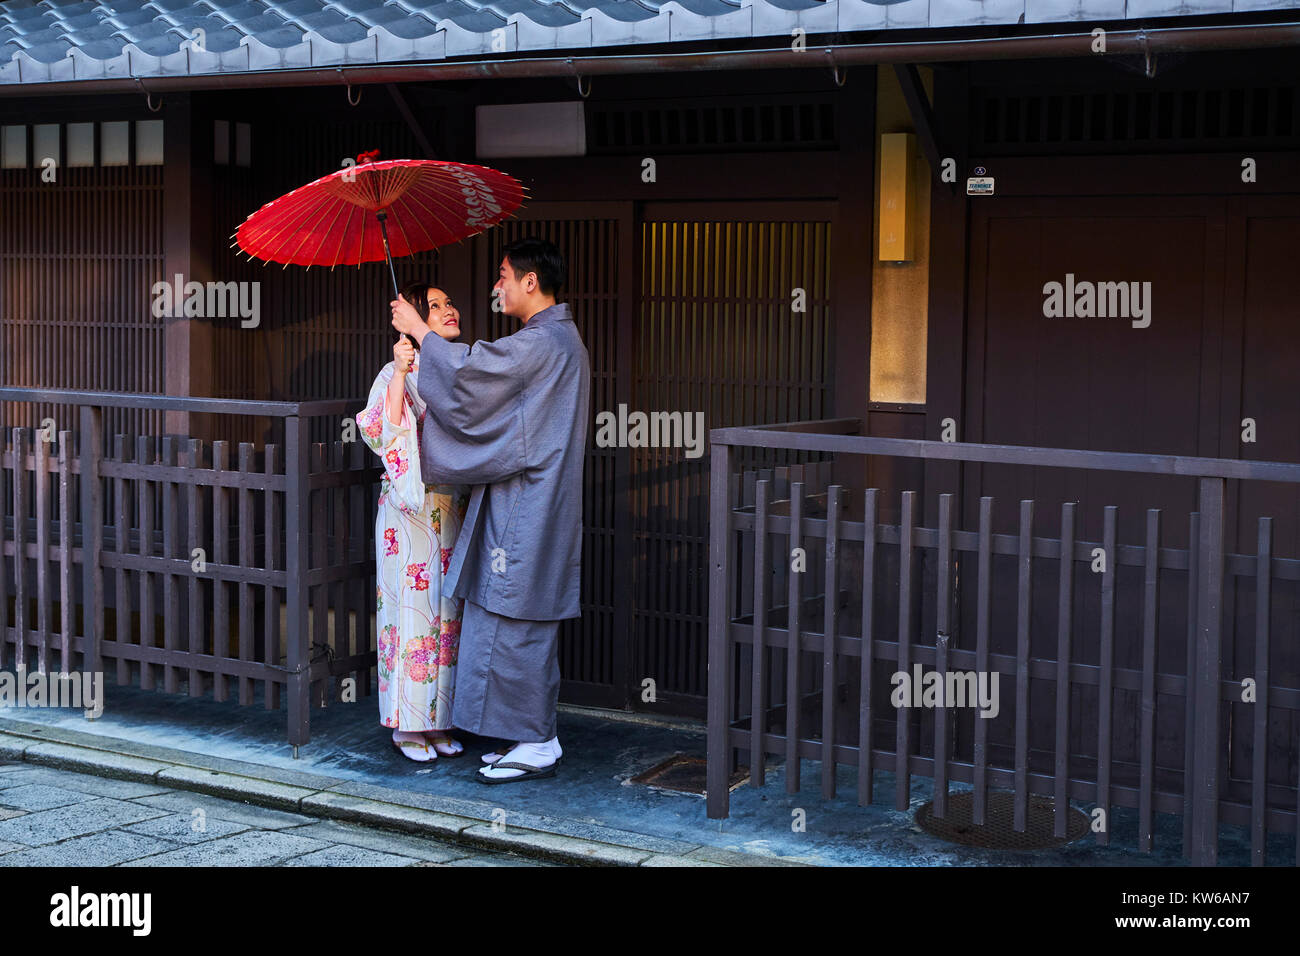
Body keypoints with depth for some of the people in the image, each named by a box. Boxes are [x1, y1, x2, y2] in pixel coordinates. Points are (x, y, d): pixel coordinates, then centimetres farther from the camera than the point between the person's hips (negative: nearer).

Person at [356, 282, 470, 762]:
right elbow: (381, 434, -19)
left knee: (447, 610, 8)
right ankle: (407, 725, 7)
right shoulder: (398, 373, -6)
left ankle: (439, 720, 17)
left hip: (455, 510, 6)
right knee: (412, 610, -3)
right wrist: (399, 374, -25)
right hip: (412, 511, -6)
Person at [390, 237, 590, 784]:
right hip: (533, 508, 10)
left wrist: (416, 330, 0)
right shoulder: (562, 339, 16)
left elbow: (467, 372, -15)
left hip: (527, 510, -10)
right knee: (530, 627, 14)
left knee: (516, 626, -5)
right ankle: (533, 737, 20)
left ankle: (535, 746, 1)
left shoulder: (542, 343, -17)